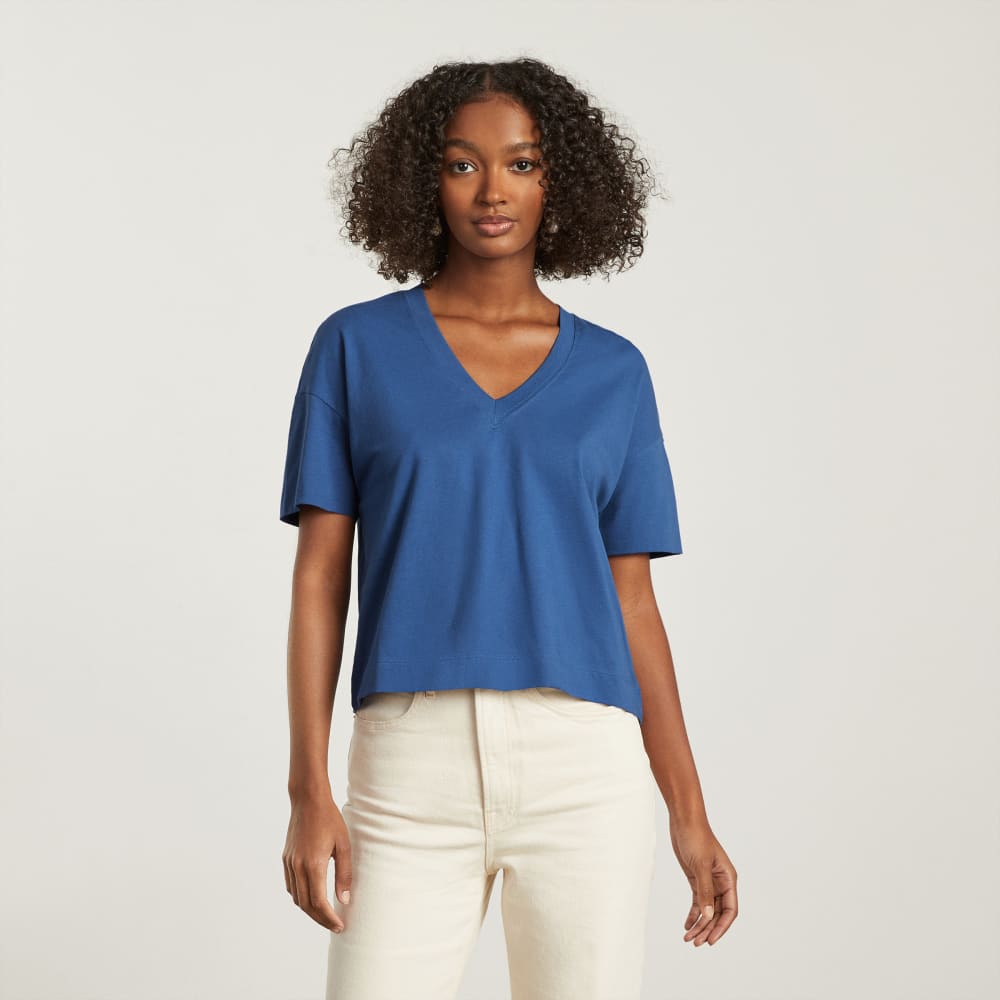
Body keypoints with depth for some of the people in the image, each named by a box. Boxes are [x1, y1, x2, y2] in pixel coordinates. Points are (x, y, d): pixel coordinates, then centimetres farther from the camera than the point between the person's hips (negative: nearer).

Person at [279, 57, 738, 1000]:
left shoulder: (613, 371, 10)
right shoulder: (357, 345, 7)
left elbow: (631, 598, 10)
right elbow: (320, 574, 3)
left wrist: (688, 814, 6)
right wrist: (308, 790, -5)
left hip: (585, 765, 1)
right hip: (413, 759, -1)